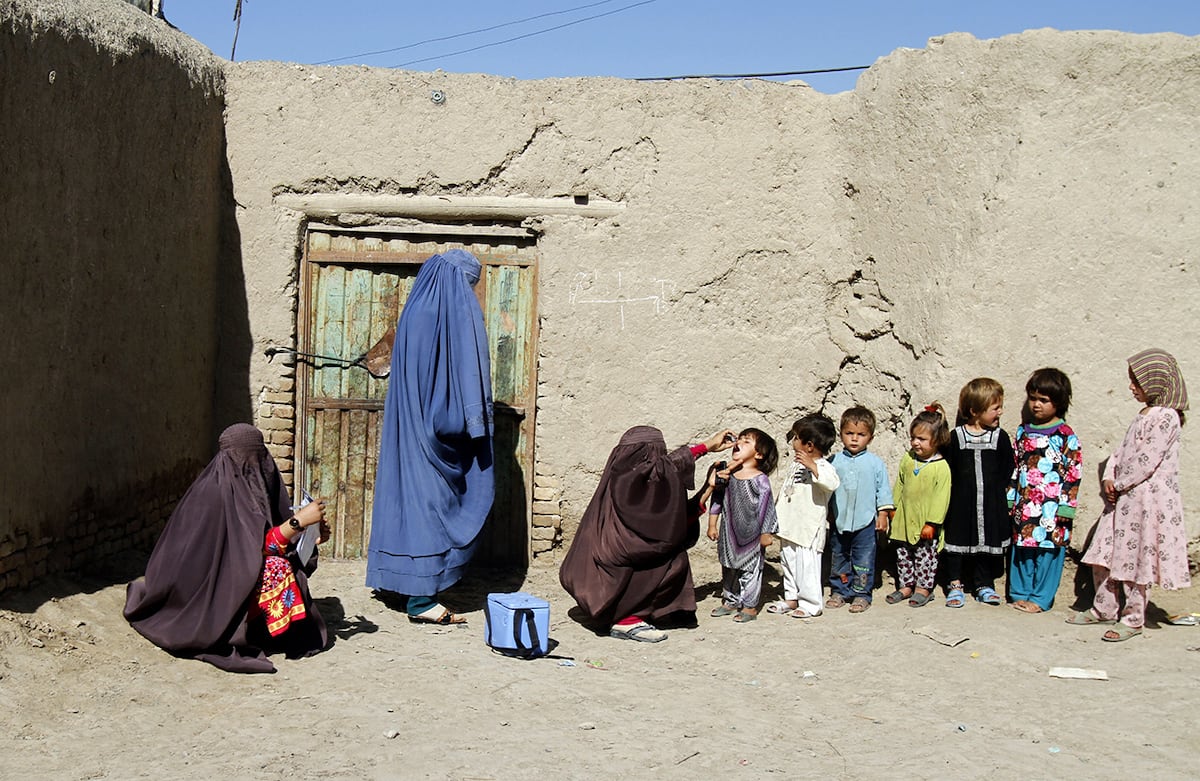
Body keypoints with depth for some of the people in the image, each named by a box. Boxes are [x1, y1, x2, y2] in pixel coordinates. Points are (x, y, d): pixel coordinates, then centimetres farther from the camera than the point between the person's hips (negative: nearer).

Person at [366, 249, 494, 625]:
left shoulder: (415, 309, 12)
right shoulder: (459, 309, -10)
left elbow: (406, 373, 16)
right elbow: (468, 370, -15)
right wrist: (475, 419, -12)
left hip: (409, 423, 8)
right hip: (439, 425, -8)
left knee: (412, 493, 12)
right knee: (431, 499, -6)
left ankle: (409, 584, 20)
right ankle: (421, 599, -5)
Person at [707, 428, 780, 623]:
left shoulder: (760, 479, -14)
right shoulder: (727, 474, 0)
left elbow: (766, 506, -11)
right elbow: (717, 499, 8)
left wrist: (766, 533, -9)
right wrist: (712, 524, 9)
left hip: (751, 534, -5)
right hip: (729, 532, 5)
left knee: (750, 570, 5)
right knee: (728, 567, 16)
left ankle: (750, 606, 16)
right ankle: (730, 601, 30)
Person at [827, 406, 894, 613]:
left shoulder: (875, 463, -2)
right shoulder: (834, 461, 2)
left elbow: (883, 489, 3)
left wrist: (883, 514, -1)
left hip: (865, 521, -2)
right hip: (838, 521, 2)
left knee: (863, 559, 2)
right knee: (839, 558, 12)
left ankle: (861, 594, 13)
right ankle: (839, 591, 24)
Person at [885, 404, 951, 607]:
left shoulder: (941, 467, -15)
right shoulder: (907, 460, 2)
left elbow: (941, 497, -15)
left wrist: (932, 523, -16)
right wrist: (893, 511, 12)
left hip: (926, 524, -6)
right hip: (904, 521, 6)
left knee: (925, 556, 6)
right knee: (903, 555, 14)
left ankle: (923, 588, 18)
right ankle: (905, 586, 26)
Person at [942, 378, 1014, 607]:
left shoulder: (1000, 437, 0)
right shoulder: (956, 437, -4)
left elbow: (1007, 469, 5)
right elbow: (947, 468, 0)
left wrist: (997, 490, -1)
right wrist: (957, 491, -4)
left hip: (991, 504, 1)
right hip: (961, 502, -1)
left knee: (988, 542, 8)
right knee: (956, 540, 3)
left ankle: (984, 585, 22)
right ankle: (955, 585, 14)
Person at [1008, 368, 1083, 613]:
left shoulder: (1065, 435, -5)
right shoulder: (1023, 431, 11)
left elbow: (1074, 472, -7)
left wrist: (1066, 506, -11)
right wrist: (1011, 499, 13)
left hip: (1051, 507, -5)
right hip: (1024, 506, 5)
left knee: (1049, 551, -1)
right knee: (1021, 549, 9)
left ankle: (1040, 598, 8)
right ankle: (1020, 593, 19)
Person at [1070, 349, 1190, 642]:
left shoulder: (1166, 417, -15)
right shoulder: (1145, 415, 15)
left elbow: (1146, 461, -20)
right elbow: (1122, 450, 14)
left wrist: (1119, 485, -11)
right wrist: (1109, 477, -1)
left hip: (1146, 500, -9)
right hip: (1123, 497, 9)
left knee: (1134, 560, -1)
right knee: (1104, 555, 13)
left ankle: (1133, 620, 10)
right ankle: (1104, 609, 26)